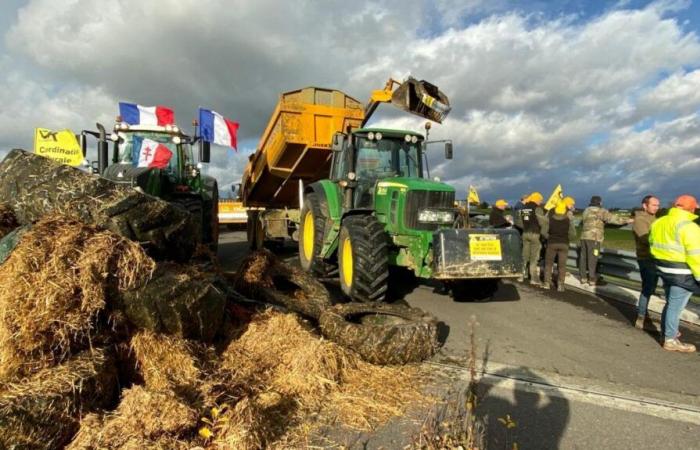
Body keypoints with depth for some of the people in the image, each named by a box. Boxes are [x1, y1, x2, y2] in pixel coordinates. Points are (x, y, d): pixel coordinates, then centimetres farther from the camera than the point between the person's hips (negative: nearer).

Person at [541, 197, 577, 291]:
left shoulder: (550, 215, -3)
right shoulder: (569, 216, -7)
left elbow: (544, 231, -5)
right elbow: (572, 233, -9)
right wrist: (570, 239, 10)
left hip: (552, 242, 1)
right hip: (564, 243, -1)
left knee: (548, 263, 11)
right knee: (562, 265, 7)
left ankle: (547, 283, 7)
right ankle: (560, 285, 4)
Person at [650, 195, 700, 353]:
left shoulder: (659, 222, 8)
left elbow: (653, 243, 15)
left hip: (664, 269, 8)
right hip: (682, 272, -8)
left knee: (671, 303, 22)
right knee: (676, 306, 1)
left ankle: (666, 330, 35)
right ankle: (670, 341, 10)